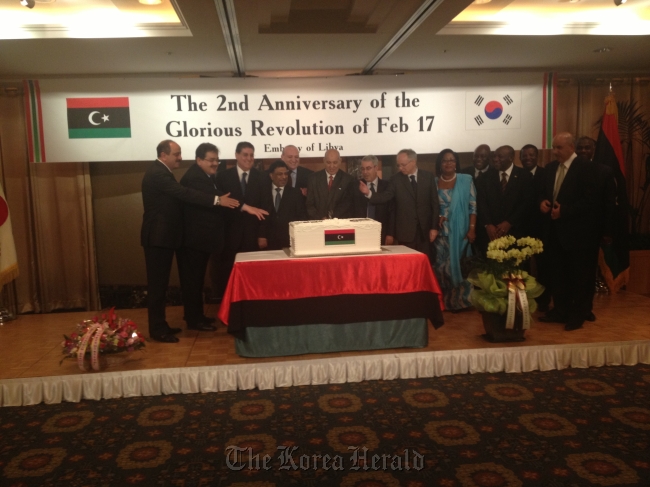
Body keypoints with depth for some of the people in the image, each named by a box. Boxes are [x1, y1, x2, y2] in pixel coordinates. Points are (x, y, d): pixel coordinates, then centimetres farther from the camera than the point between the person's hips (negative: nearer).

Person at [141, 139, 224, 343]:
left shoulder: (161, 172, 16)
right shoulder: (157, 173, -18)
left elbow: (179, 195, 16)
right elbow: (185, 193, -28)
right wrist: (216, 200, -31)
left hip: (163, 236, 10)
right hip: (158, 237, -10)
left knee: (160, 283, 14)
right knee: (157, 283, -3)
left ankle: (160, 325, 23)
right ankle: (157, 330, 4)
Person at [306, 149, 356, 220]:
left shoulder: (348, 179, 5)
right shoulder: (313, 178, 8)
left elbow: (348, 204, 1)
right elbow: (310, 204, 6)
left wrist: (335, 219, -13)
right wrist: (321, 218, -9)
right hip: (318, 223, 1)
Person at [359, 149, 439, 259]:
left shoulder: (428, 177, 3)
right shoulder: (396, 180, 1)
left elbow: (435, 203, 3)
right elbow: (385, 196, -11)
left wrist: (434, 227, 0)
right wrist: (369, 193, -29)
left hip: (425, 229, 1)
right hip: (406, 231, -1)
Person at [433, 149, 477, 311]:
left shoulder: (466, 180, 1)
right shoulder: (434, 182, 6)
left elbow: (473, 206, -1)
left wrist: (472, 229, -9)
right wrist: (436, 218, -10)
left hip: (460, 231, -1)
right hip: (441, 231, 1)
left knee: (459, 265, 2)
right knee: (441, 266, -1)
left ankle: (459, 300, 15)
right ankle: (444, 301, 10)